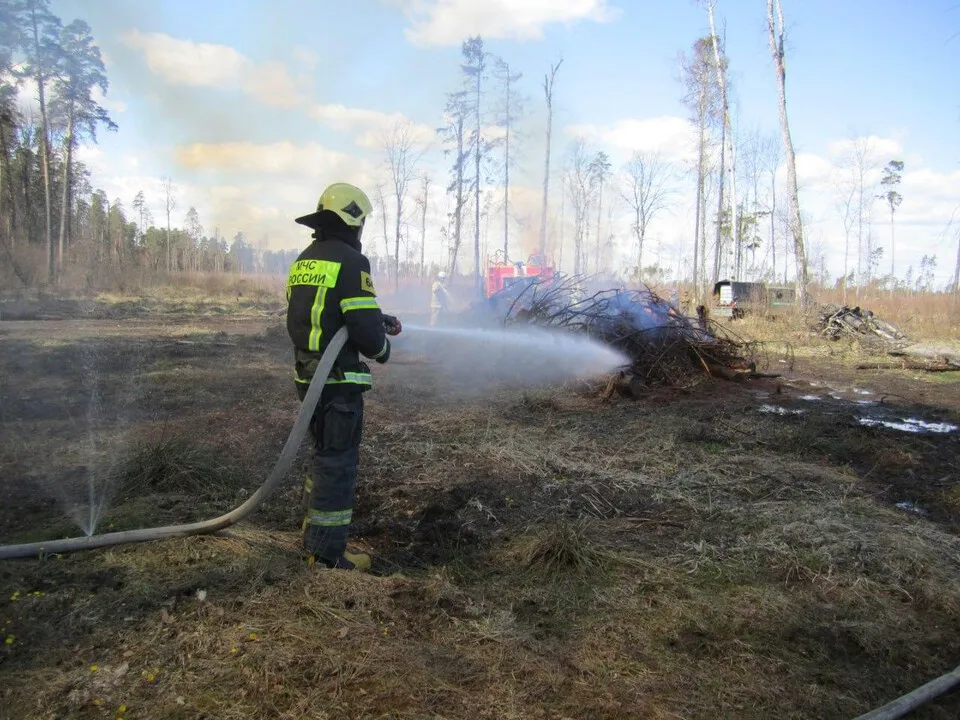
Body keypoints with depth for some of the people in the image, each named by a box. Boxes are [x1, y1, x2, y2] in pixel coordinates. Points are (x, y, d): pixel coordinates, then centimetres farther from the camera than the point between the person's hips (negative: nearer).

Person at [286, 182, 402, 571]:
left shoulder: (304, 260, 12)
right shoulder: (349, 261, -15)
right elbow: (365, 328, -21)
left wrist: (381, 321, 23)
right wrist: (382, 348, 1)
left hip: (307, 375, 9)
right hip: (338, 379, -9)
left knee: (326, 454, 22)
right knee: (338, 462, 2)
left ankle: (314, 533, 34)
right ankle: (327, 552, 11)